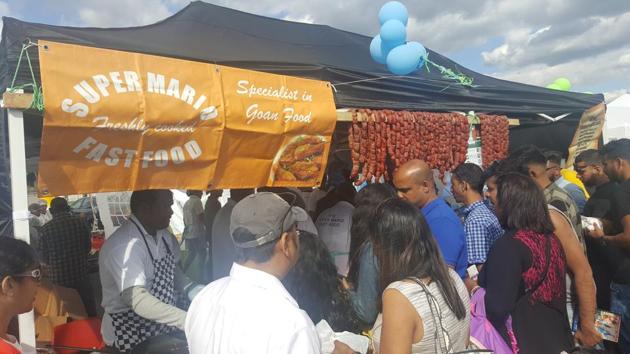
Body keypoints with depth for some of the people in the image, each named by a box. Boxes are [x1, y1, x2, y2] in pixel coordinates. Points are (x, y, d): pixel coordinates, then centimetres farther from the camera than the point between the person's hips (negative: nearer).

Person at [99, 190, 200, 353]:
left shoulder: (163, 235, 2)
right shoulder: (124, 245, -23)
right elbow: (138, 300, -31)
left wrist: (196, 292, -6)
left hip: (162, 321, 8)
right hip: (131, 331, -7)